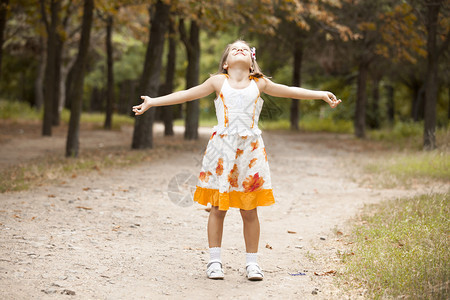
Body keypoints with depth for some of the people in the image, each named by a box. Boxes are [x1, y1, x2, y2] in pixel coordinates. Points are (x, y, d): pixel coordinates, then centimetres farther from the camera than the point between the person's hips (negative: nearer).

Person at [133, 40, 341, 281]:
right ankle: (214, 261, 12)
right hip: (222, 148, -1)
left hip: (250, 150, 1)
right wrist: (152, 102, 7)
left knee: (249, 211, 3)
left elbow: (289, 91, 17)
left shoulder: (259, 84, 10)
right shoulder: (218, 82, 7)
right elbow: (186, 95, 9)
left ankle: (252, 262, 13)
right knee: (218, 208, 2)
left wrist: (321, 94, 13)